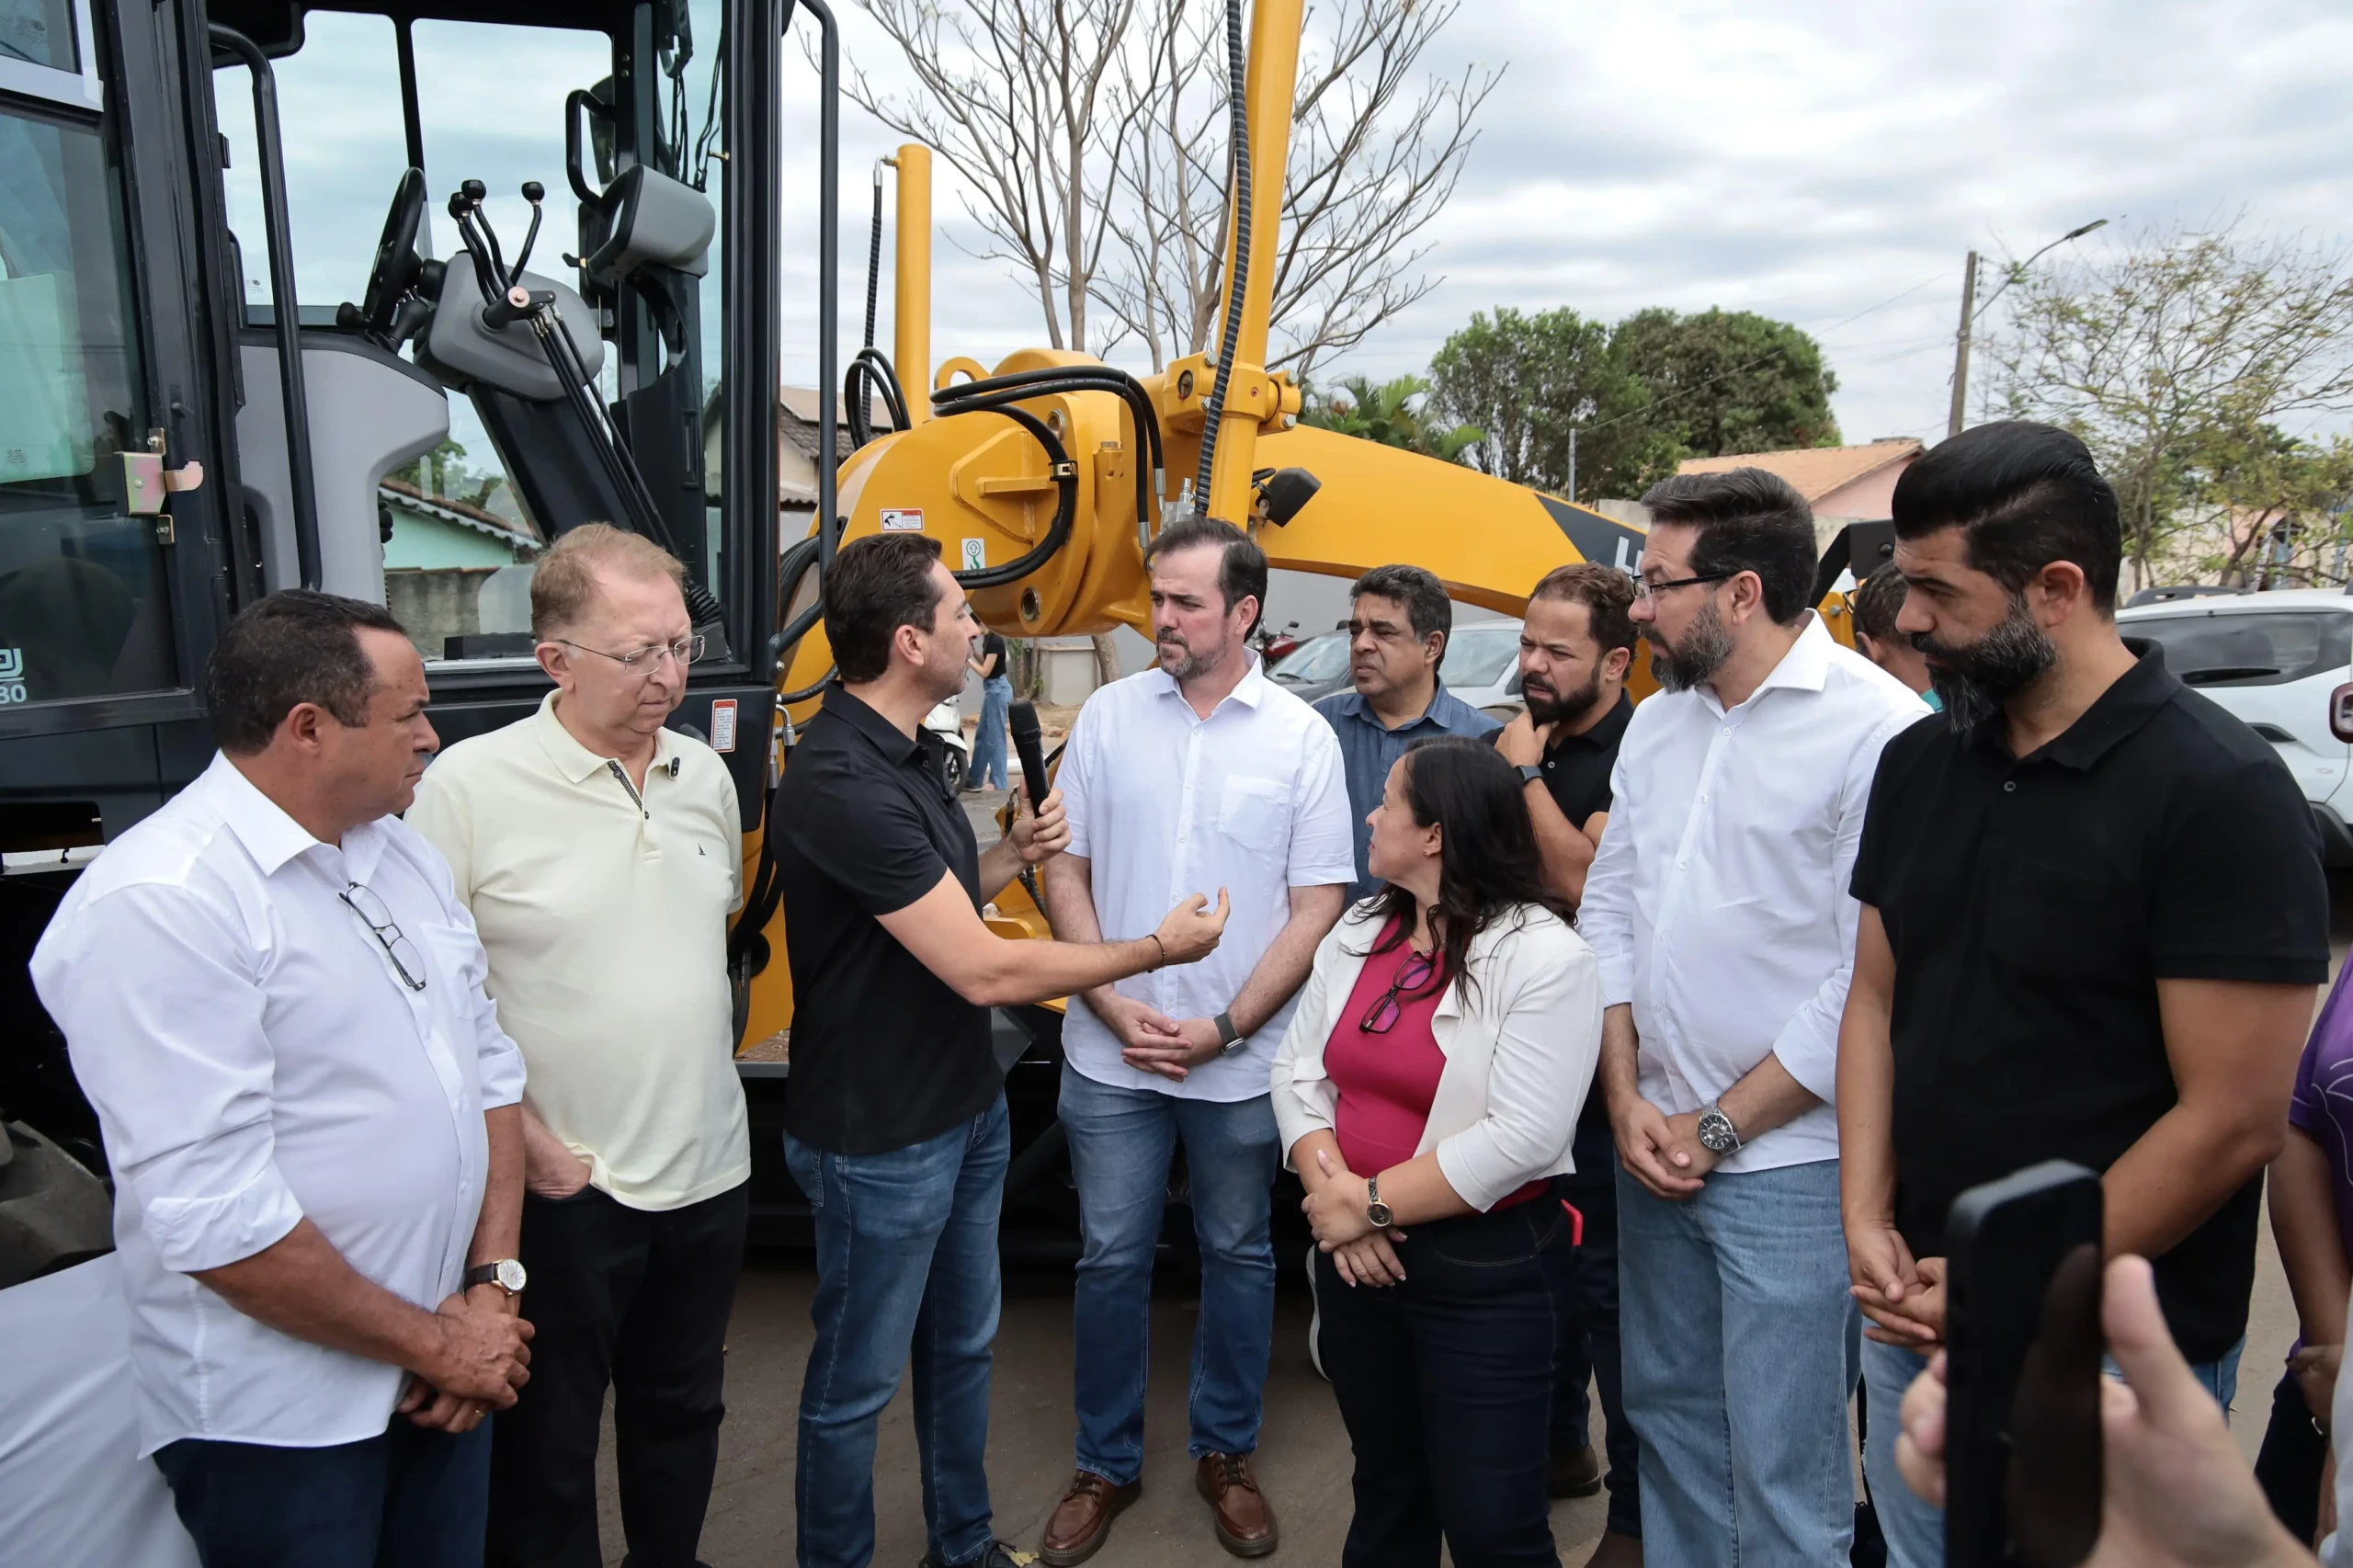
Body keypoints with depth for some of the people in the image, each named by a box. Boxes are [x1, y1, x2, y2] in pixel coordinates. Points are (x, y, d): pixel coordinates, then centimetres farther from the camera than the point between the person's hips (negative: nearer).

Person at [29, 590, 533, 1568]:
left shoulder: (403, 853, 5)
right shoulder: (157, 905, -20)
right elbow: (212, 1214, -24)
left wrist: (489, 1287, -1)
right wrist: (432, 1343, -15)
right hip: (279, 1425, -7)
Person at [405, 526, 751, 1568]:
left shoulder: (705, 774, 3)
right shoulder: (472, 785, -15)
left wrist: (709, 1053, 11)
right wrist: (523, 1139, -14)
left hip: (709, 1169, 5)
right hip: (565, 1187, -5)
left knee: (681, 1411, 23)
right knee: (548, 1442, 13)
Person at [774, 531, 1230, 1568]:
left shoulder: (907, 747, 5)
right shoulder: (842, 783, -28)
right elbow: (984, 971, -27)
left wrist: (1014, 855, 0)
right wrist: (1158, 949, -17)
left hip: (968, 1110, 9)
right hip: (880, 1142, -9)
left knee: (962, 1345, 23)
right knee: (857, 1383, 11)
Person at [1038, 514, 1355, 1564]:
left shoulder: (1300, 737, -5)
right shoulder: (1110, 715, 0)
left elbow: (1318, 907, -6)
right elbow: (1065, 871, 2)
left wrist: (1223, 1029, -13)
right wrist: (1115, 1007, -9)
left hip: (1243, 1062, -1)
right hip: (1112, 1055, 1)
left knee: (1239, 1256, 14)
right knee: (1112, 1258, 11)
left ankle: (1226, 1455, 35)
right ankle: (1105, 1464, 31)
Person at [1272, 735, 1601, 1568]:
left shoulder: (1545, 958, -15)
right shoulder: (1357, 933, 6)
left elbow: (1524, 1138, -22)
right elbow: (1298, 1069, 3)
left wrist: (1372, 1203, -19)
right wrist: (1327, 1185, -13)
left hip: (1484, 1274, -6)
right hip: (1356, 1258, 6)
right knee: (1385, 1491, 21)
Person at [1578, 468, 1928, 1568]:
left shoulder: (1877, 727, -15)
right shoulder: (1656, 721, 9)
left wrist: (1719, 1127, -11)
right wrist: (1626, 1097, 1)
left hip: (1789, 1162, -6)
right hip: (1655, 1145, 7)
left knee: (1780, 1471, 4)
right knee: (1666, 1411, 19)